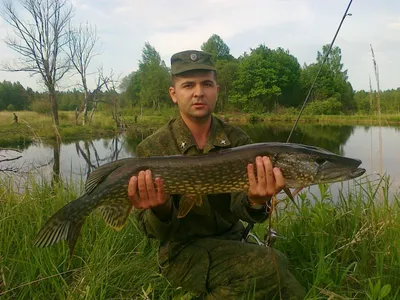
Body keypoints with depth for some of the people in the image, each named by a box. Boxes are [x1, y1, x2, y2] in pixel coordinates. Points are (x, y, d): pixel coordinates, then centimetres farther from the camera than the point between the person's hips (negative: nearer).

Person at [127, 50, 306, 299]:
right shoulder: (151, 149, -11)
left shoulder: (237, 140, -3)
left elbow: (240, 207, -15)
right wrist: (161, 211, -33)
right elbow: (157, 232, -11)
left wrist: (255, 202, -37)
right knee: (272, 266, -22)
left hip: (233, 242, 5)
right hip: (183, 251, -4)